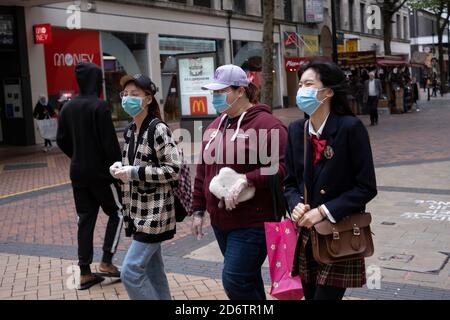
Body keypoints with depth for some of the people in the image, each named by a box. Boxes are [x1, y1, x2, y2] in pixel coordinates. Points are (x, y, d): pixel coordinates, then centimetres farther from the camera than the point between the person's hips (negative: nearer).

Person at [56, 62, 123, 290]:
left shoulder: (68, 107, 5)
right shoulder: (99, 106, -15)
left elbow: (62, 140, 9)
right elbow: (110, 142, -18)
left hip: (78, 172, 6)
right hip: (100, 172, -6)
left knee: (85, 219, 10)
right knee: (117, 212, 12)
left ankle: (85, 273, 13)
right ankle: (106, 262, 6)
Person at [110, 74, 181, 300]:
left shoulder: (158, 129, -14)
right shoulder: (129, 131, 11)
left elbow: (173, 170, -18)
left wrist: (134, 172, -20)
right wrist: (120, 168, 0)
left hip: (155, 212, -8)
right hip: (138, 211, 8)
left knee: (130, 271, -9)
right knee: (153, 271, 15)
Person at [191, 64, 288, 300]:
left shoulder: (266, 124, -12)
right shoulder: (216, 126, 12)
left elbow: (283, 167, -20)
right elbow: (203, 171, 17)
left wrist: (246, 179, -26)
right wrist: (198, 210, 17)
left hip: (253, 223, -7)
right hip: (221, 222, 8)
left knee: (234, 281, -9)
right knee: (248, 280, 17)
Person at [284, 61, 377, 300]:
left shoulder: (350, 127, -13)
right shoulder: (296, 130, 3)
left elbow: (366, 187, -12)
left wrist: (323, 211, -18)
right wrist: (296, 205, -9)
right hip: (305, 234, 5)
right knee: (310, 294, 14)